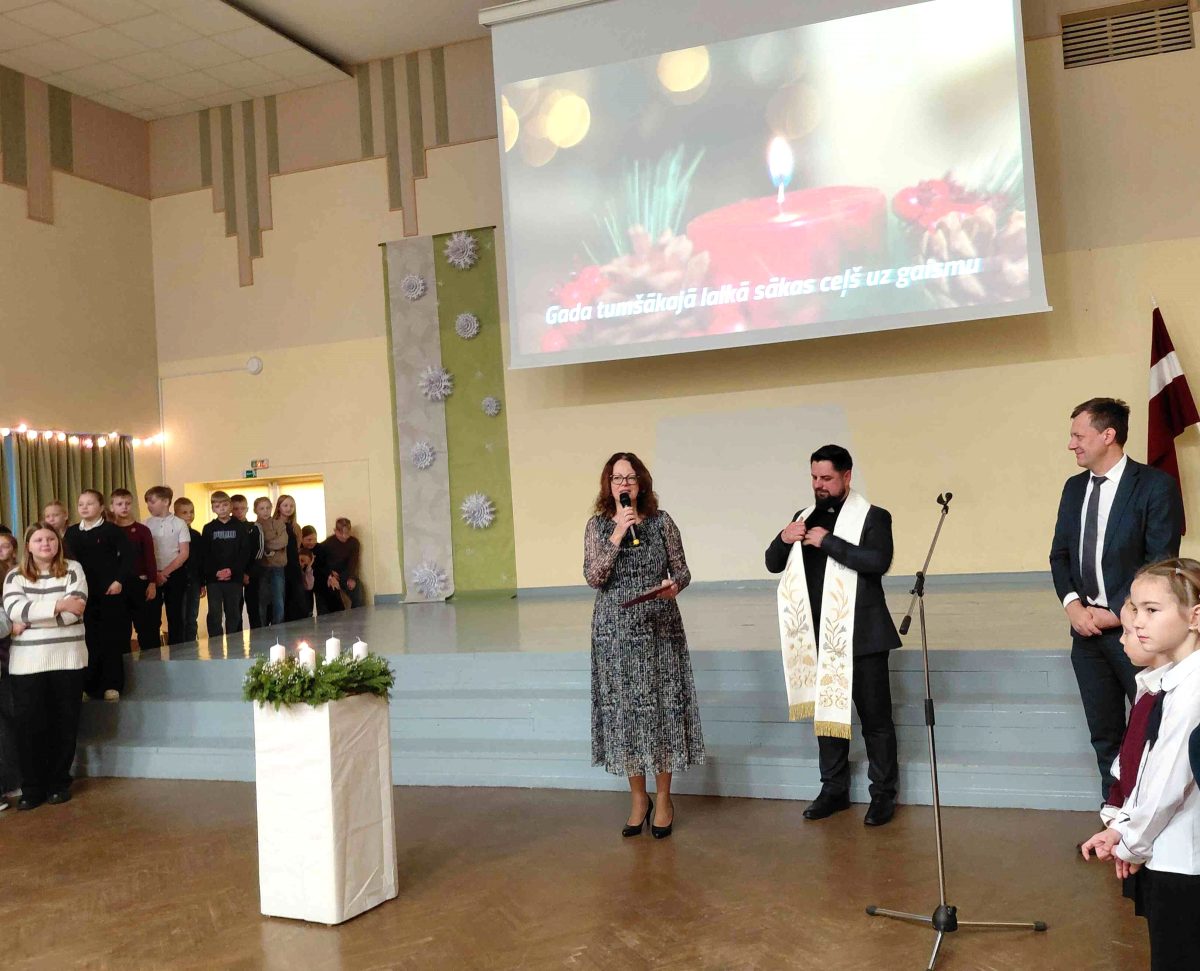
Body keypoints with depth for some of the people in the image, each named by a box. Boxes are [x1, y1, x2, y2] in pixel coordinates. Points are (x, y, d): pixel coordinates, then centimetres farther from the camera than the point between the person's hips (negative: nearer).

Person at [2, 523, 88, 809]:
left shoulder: (73, 570, 4)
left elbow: (76, 610, -10)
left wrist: (28, 621, -12)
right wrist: (59, 605, -17)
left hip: (67, 658, 0)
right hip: (27, 661, 1)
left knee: (65, 723, 6)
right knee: (29, 724, 0)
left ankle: (60, 782, 19)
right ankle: (32, 787, 12)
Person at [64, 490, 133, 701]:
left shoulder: (111, 530, -3)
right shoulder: (71, 532, 11)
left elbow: (127, 555, -6)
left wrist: (120, 580, -14)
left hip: (109, 591, -4)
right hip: (83, 593, 4)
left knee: (111, 639, 0)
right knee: (88, 639, 5)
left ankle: (112, 685, 6)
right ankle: (89, 684, 14)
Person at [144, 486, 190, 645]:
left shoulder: (179, 523, -2)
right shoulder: (147, 523, 4)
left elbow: (184, 553, -5)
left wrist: (166, 572, -12)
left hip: (175, 574, -2)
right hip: (152, 576, 2)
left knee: (175, 615, 4)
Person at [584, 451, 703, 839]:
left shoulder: (661, 521, 1)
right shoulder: (598, 525, 2)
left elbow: (683, 570, 4)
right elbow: (593, 578, -8)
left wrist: (674, 585, -18)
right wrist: (617, 536, -16)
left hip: (659, 629, -1)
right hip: (615, 631, 1)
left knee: (661, 708, 2)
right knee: (623, 710, 5)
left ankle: (663, 798, 17)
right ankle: (638, 797, 21)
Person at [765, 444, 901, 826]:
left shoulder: (873, 517, -3)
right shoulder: (804, 517, 13)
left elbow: (878, 561, -20)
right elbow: (773, 564, 14)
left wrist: (828, 541, -22)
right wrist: (783, 540, -7)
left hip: (860, 636, -5)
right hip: (818, 637, 5)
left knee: (874, 716, 2)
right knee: (826, 712, 13)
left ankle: (883, 794, 14)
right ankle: (834, 789, 24)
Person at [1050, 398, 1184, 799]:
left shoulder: (1156, 485, -9)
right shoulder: (1074, 487, 11)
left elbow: (1161, 561, -12)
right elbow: (1060, 553, 12)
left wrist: (1116, 613, -13)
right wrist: (1072, 602, -4)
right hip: (1087, 628, 6)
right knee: (1105, 735, 12)